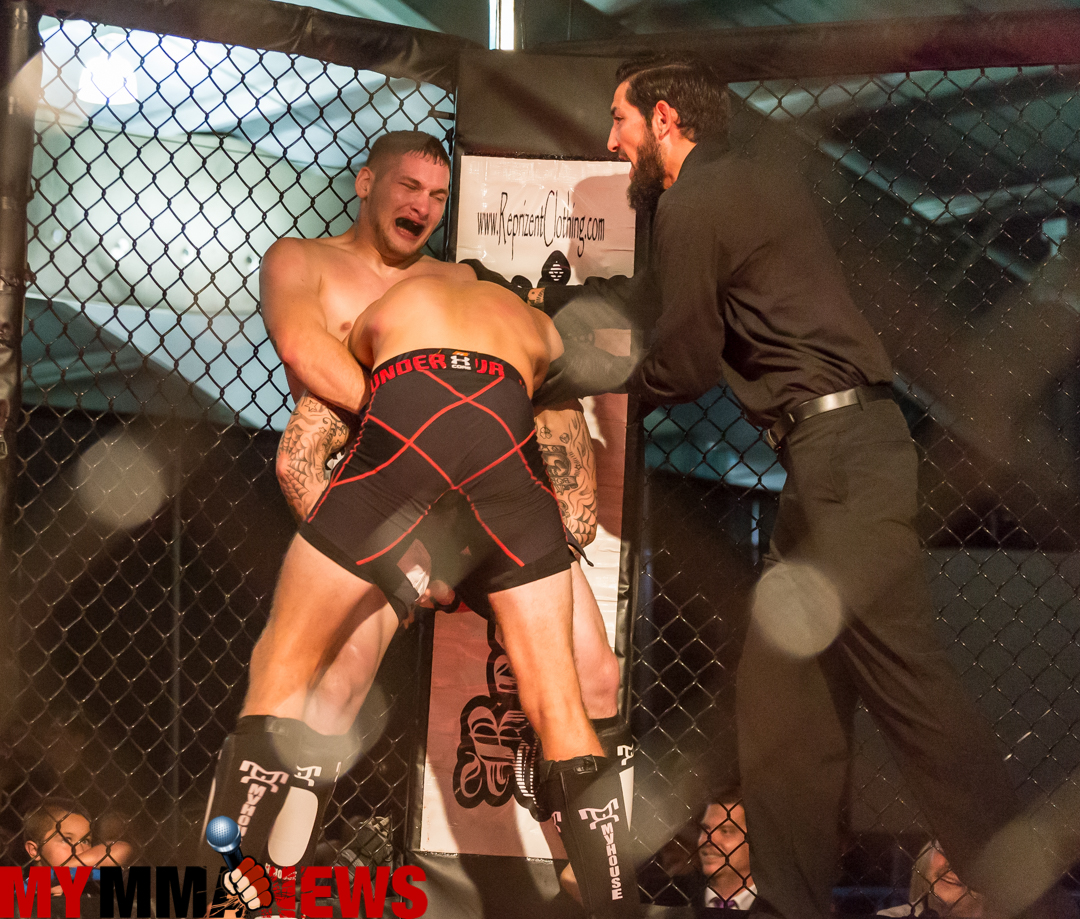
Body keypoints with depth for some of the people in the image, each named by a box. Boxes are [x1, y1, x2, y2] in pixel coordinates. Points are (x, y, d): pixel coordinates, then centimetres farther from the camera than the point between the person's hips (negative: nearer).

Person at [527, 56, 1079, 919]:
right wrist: (543, 299, 41)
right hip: (834, 456, 10)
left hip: (840, 446, -10)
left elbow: (682, 370, -3)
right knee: (780, 687, 11)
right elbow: (648, 299, 34)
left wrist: (590, 376, 15)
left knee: (907, 681, -10)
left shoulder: (695, 203, -7)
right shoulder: (743, 187, 23)